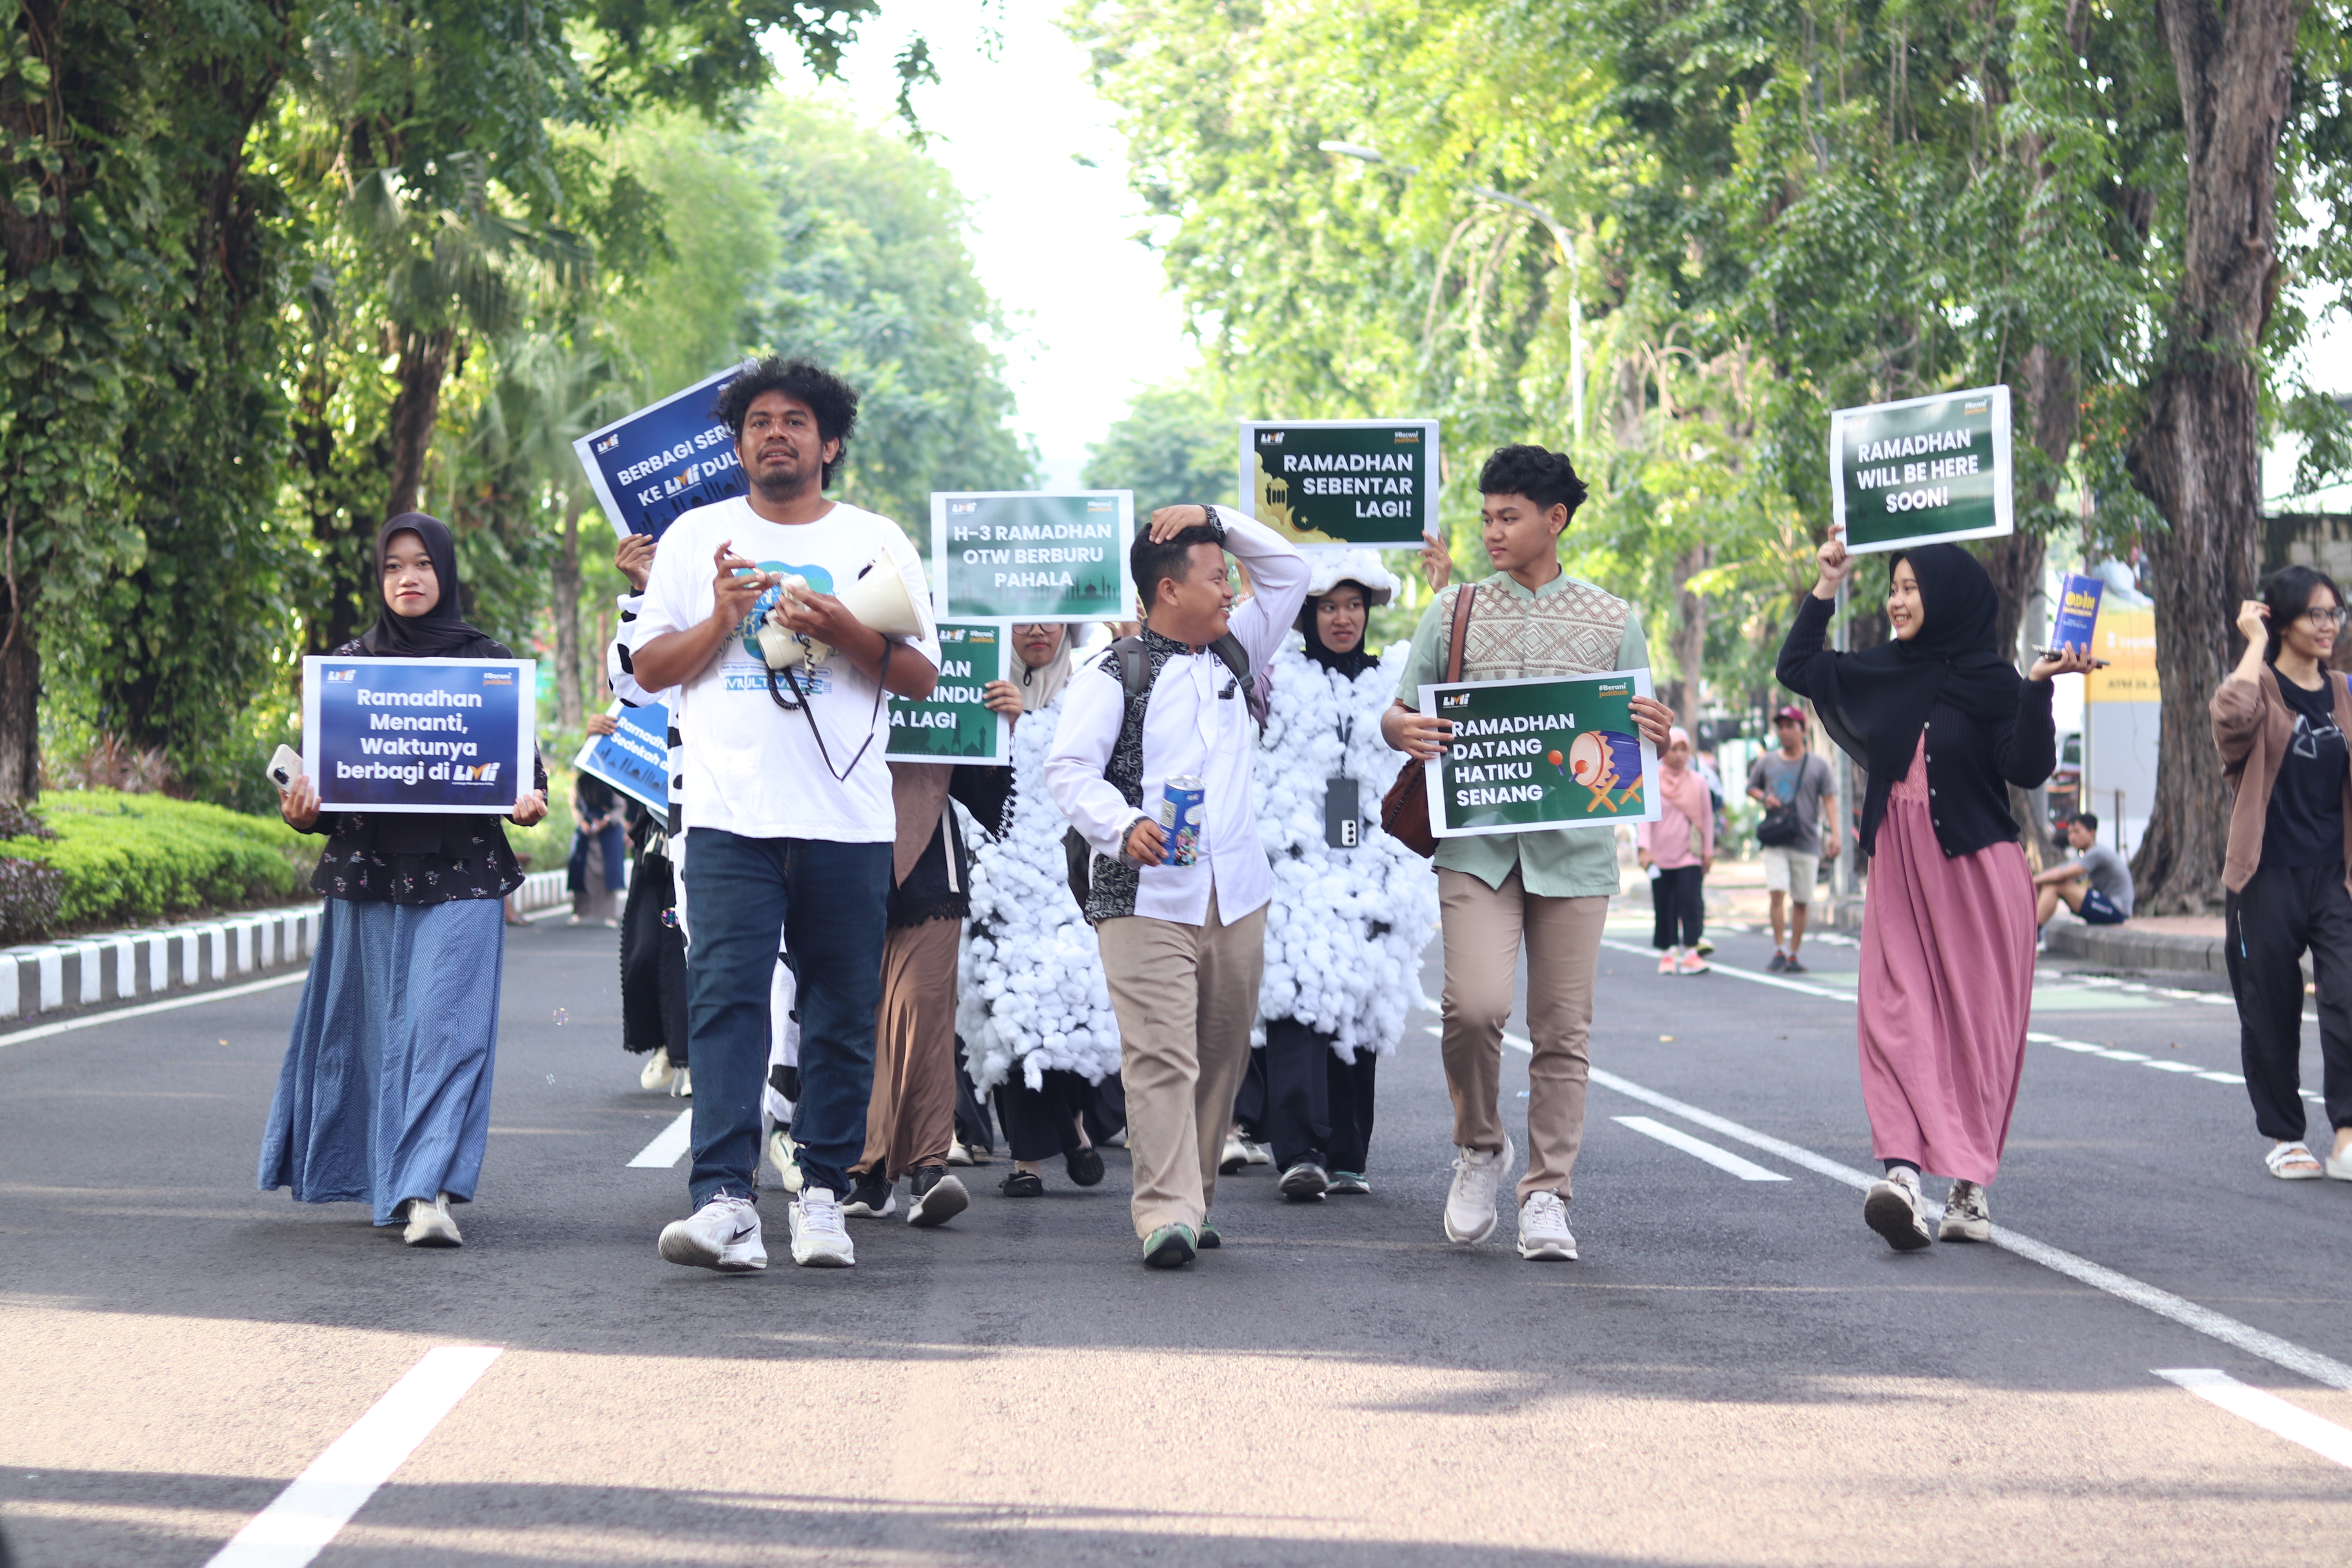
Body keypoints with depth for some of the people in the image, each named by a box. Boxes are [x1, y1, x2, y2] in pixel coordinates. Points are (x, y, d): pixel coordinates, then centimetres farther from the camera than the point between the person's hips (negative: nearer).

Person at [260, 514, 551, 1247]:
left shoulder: (488, 662, 8)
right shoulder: (349, 662, 11)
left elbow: (521, 756, 10)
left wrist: (530, 799, -12)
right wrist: (300, 807, -10)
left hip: (460, 876, -2)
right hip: (368, 871, 2)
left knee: (446, 1022, -13)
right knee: (378, 1028, 5)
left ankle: (428, 1191, -20)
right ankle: (394, 1184, 17)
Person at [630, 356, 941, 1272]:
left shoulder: (875, 542, 11)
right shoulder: (697, 537, 13)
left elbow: (923, 676, 7)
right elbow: (648, 666, 11)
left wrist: (843, 631, -10)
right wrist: (720, 623, -7)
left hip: (849, 820, 1)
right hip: (731, 817, -1)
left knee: (842, 1011, 3)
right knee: (726, 997, -13)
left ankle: (823, 1191, 12)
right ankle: (724, 1198, -20)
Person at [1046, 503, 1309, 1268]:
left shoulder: (1235, 655, 17)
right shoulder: (1114, 676, -1)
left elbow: (1289, 569, 22)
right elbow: (1069, 769, -9)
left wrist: (1214, 516, 11)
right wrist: (1123, 827, -26)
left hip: (1235, 895, 6)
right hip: (1146, 897, -6)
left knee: (1221, 1054, 8)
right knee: (1161, 1055, -13)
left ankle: (1193, 1198, 19)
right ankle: (1168, 1212, -17)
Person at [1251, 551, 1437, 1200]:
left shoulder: (1397, 680, 14)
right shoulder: (1275, 678, 8)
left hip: (1373, 872, 3)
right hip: (1293, 870, -3)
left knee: (1362, 1008, 2)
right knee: (1296, 999, -17)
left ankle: (1347, 1157, 9)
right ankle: (1300, 1153, -24)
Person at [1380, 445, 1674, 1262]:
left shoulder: (1613, 620, 11)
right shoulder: (1455, 611, 11)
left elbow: (1640, 731, 14)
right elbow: (1399, 712, 12)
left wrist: (1657, 731, -10)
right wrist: (1404, 729, -12)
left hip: (1574, 847, 1)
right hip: (1477, 841, 0)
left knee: (1563, 1026, 0)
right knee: (1476, 1005, -16)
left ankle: (1547, 1195, 10)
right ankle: (1479, 1147, 10)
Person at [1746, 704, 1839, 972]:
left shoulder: (1818, 766, 5)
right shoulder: (1766, 762, 10)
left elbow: (1829, 799, 2)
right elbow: (1751, 787, 22)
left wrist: (1834, 834, -9)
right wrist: (1763, 797, -1)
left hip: (1807, 842, 0)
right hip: (1775, 841, 0)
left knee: (1802, 901, 2)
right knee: (1776, 892, -15)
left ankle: (1793, 955, 11)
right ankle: (1779, 950, -9)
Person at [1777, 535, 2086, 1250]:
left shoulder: (1990, 681, -5)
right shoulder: (1884, 671, 10)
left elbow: (2028, 770, -14)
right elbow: (1797, 668, 21)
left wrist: (2038, 687, -25)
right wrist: (1826, 589, 14)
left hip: (1975, 870, -5)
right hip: (1899, 870, 5)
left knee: (1976, 1024, 0)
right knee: (1896, 1015, -10)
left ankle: (1971, 1189, 5)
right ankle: (1905, 1172, -22)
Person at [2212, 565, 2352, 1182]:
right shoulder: (2262, 686, -3)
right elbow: (2232, 717, -29)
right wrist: (2255, 643, -17)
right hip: (2268, 877, -3)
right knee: (2271, 1011, 5)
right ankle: (2285, 1137, 18)